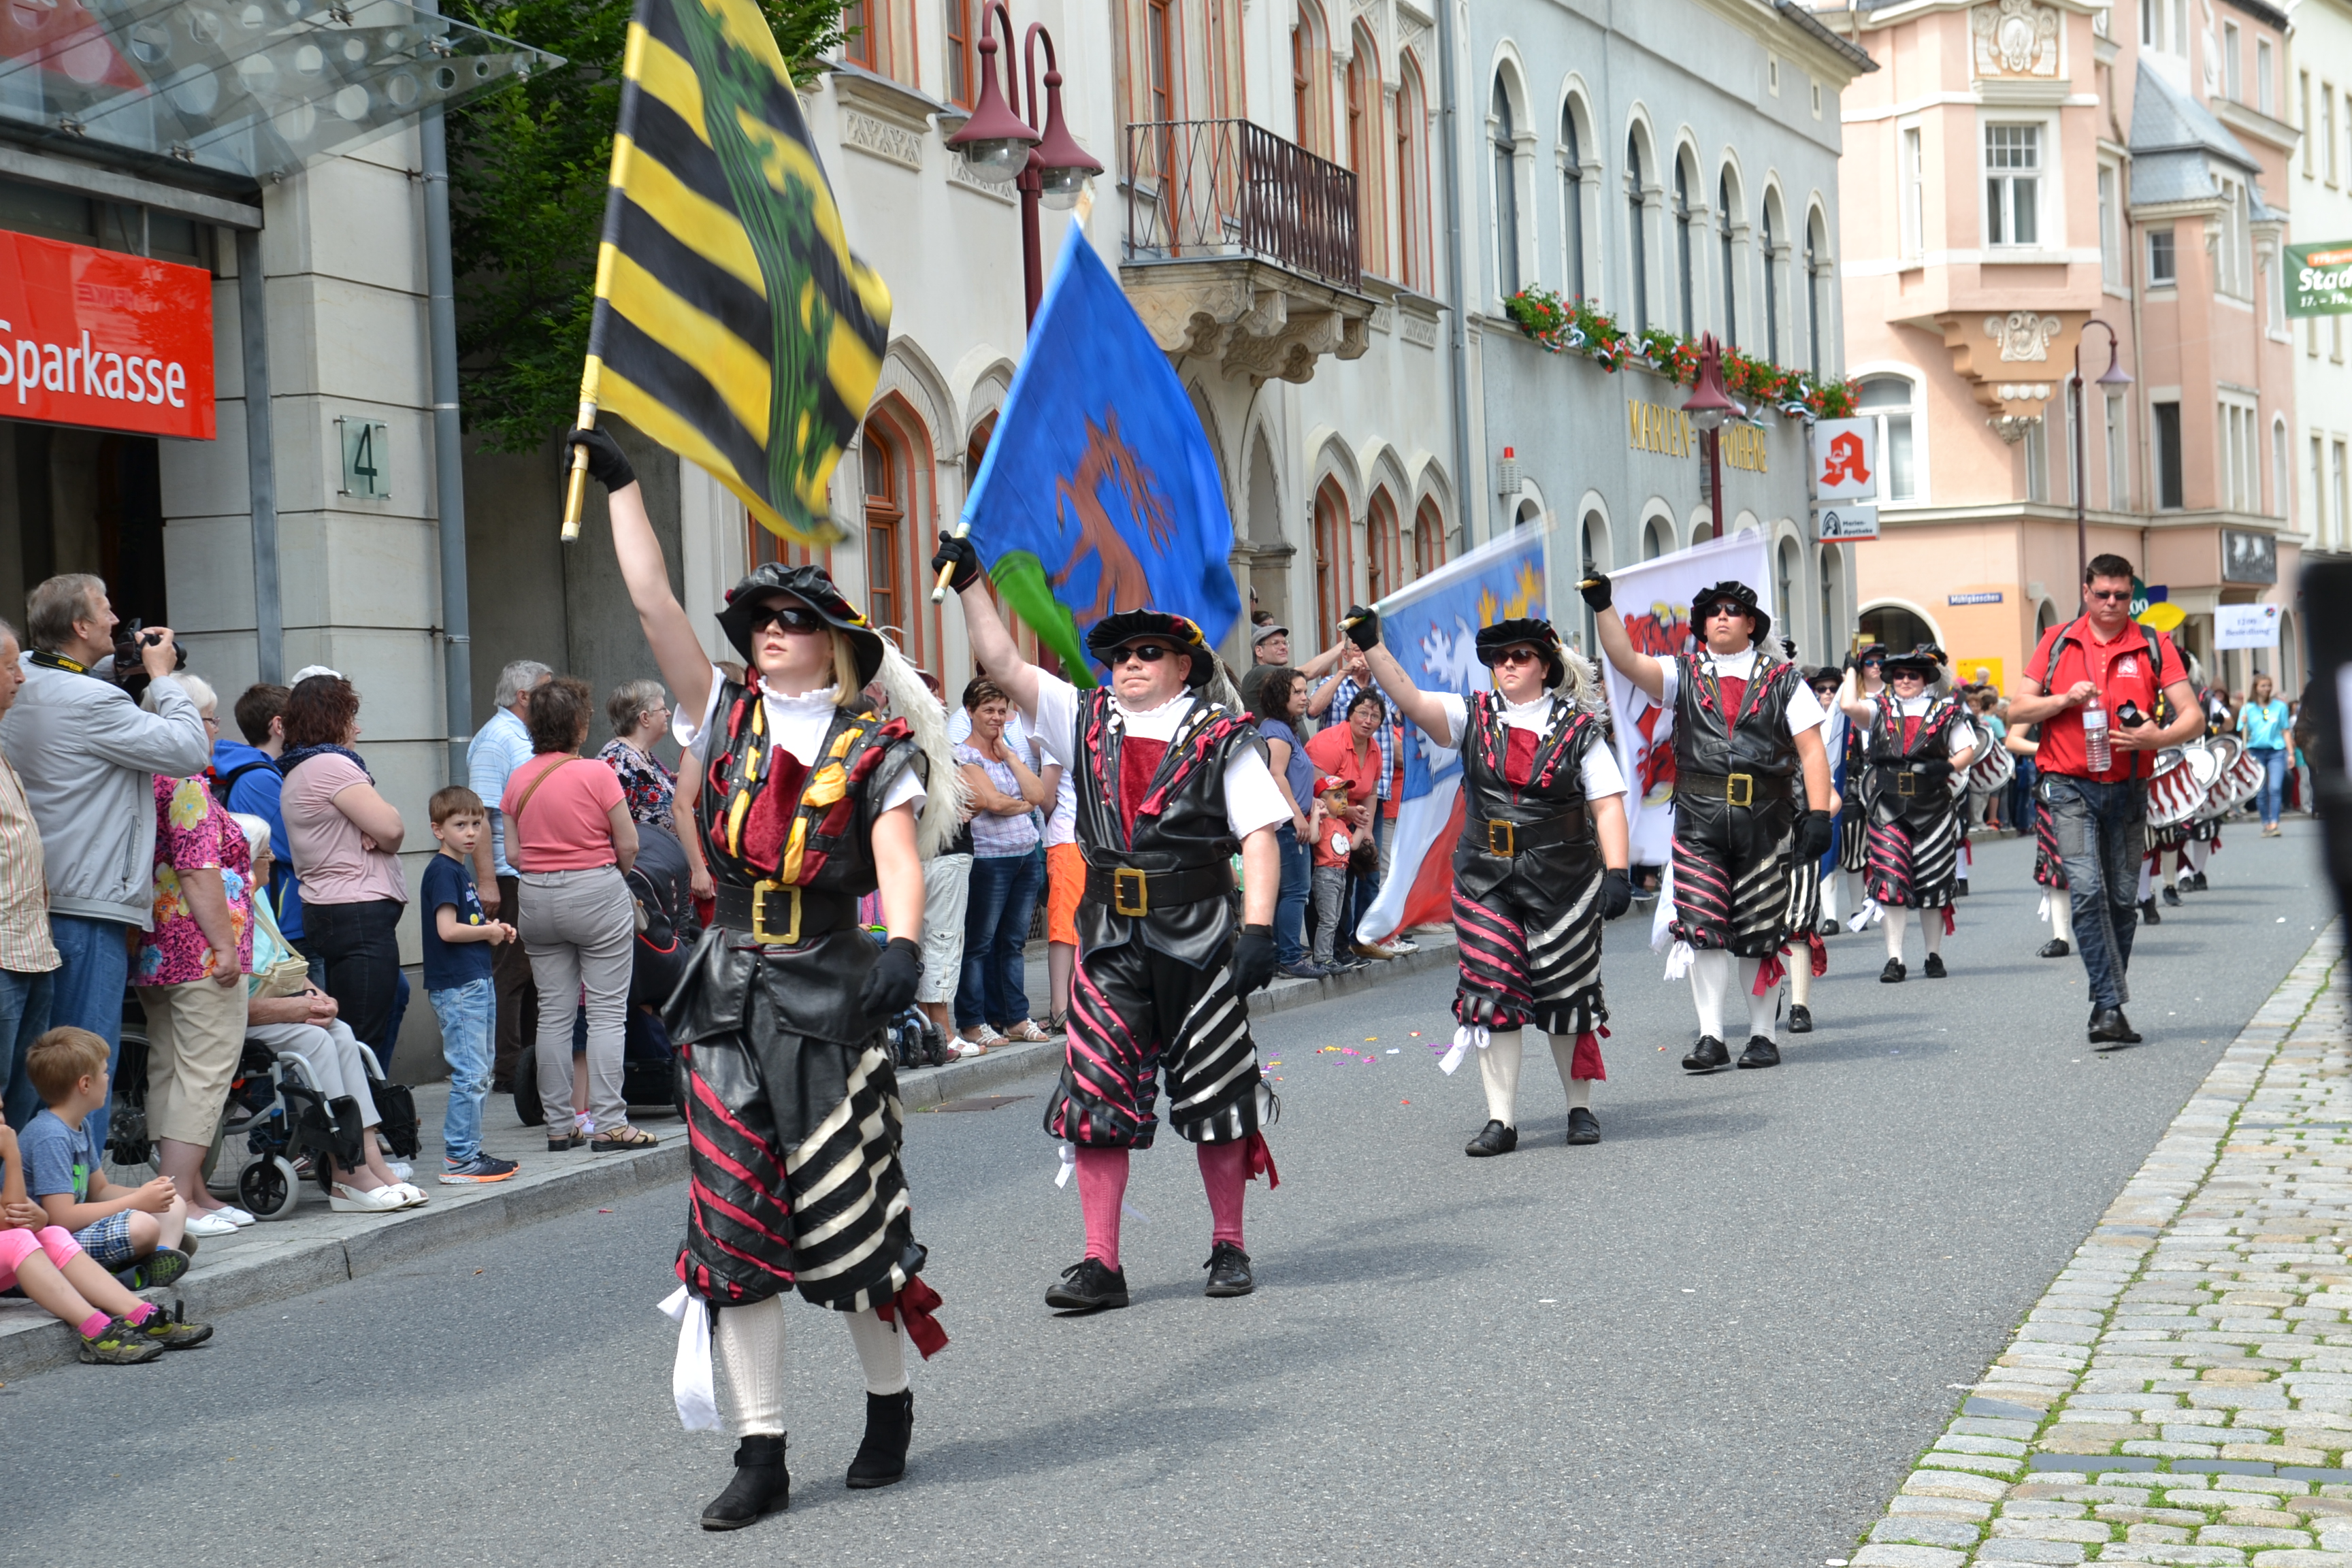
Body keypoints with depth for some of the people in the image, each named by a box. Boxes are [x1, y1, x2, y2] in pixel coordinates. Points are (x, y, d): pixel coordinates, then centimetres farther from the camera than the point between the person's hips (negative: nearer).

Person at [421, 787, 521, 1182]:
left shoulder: (461, 869, 18)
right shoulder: (442, 871, -12)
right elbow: (448, 930, -22)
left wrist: (495, 930, 11)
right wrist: (489, 932, -8)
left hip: (476, 982, 10)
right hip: (456, 986, -10)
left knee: (480, 1074, 13)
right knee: (470, 1075, -10)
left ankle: (465, 1151, 19)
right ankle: (460, 1160, -6)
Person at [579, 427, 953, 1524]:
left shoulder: (877, 744, -2)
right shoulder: (729, 716, 8)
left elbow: (899, 857, -16)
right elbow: (653, 603, 4)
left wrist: (902, 948, -35)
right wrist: (620, 483, 3)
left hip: (830, 992, -4)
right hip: (731, 992, 4)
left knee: (848, 1219, 1)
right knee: (733, 1225, 2)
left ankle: (890, 1403, 25)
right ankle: (760, 1453, 9)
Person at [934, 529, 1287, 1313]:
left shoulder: (1220, 739, 0)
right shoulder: (1086, 721, 10)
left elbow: (1260, 836, -5)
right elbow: (1004, 666, 5)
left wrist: (1258, 929, -14)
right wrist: (970, 584, -3)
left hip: (1198, 944, -3)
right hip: (1110, 944, 3)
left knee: (1214, 1099, 6)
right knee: (1096, 1099, 0)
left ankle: (1229, 1248, 20)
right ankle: (1100, 1264, 5)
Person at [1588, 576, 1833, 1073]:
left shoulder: (1782, 680, 7)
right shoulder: (1684, 674, 10)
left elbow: (1811, 749, 2)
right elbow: (1626, 660, -6)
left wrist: (1819, 814, -8)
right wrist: (1602, 607, -19)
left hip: (1765, 821, 0)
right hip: (1700, 821, 1)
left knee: (1759, 933, 6)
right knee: (1702, 928, -8)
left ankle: (1763, 1035, 17)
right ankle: (1711, 1038, -4)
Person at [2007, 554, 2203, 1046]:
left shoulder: (2154, 646, 4)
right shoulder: (2057, 643, 5)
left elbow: (2193, 717, -1)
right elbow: (2017, 710, 5)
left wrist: (2157, 737, -21)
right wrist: (2066, 699, -12)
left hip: (2129, 789, 2)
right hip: (2071, 787, -2)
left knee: (2122, 900, 7)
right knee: (2088, 891, -17)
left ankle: (2105, 1007, 19)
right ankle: (2111, 1007, -18)